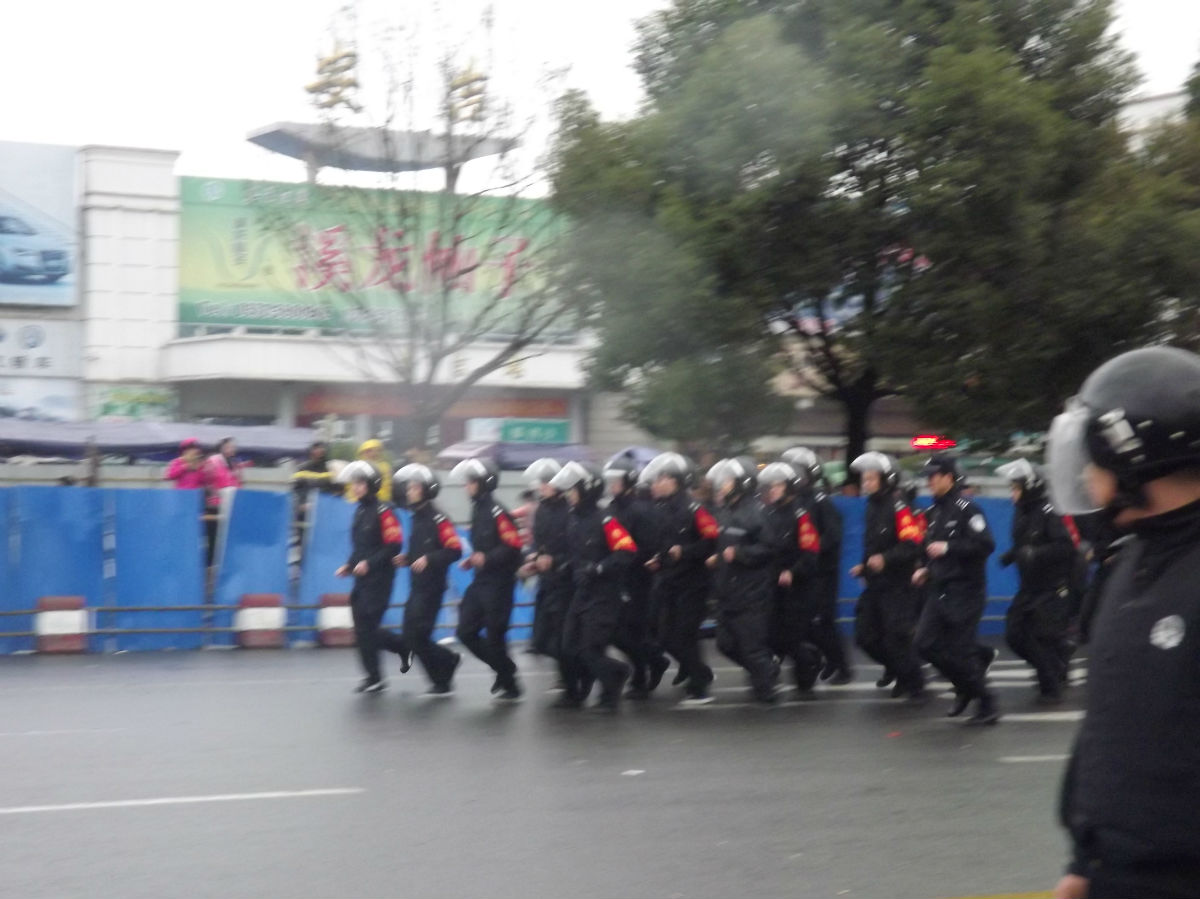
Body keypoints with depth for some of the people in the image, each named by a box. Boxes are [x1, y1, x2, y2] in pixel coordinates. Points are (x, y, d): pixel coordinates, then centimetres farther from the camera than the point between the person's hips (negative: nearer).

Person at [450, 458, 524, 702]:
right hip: (480, 581, 9)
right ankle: (504, 669, 22)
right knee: (466, 631, 7)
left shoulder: (496, 513, -17)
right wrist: (473, 560, 9)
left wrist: (487, 559, -25)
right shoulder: (477, 509, 11)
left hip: (498, 583, -9)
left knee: (494, 636, -2)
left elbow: (514, 546, -21)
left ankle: (510, 685, 14)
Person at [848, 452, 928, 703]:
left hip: (898, 586, -9)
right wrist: (863, 567, 18)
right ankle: (896, 669, 34)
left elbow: (912, 546, -24)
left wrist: (885, 559, -32)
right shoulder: (873, 507, 13)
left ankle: (914, 686, 8)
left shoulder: (899, 508, -16)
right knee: (865, 636, 10)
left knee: (896, 638, -9)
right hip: (876, 585, 9)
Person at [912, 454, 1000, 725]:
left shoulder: (966, 509, -13)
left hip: (965, 591, -8)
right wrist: (926, 569, 10)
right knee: (925, 644, 1)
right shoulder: (934, 511, 14)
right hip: (940, 590, 8)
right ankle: (965, 688, 21)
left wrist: (948, 548, -22)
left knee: (961, 650, -7)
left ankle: (988, 706, 7)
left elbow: (985, 544, -22)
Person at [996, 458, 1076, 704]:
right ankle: (1053, 671, 26)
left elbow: (1066, 546, -26)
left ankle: (1051, 687, 11)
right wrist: (1011, 555, 1)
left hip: (1052, 588, -8)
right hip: (1029, 587, 9)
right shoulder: (1021, 513, 9)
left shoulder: (1049, 513, -18)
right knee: (1014, 634, 7)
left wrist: (1036, 554, -31)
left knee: (1048, 637, -5)